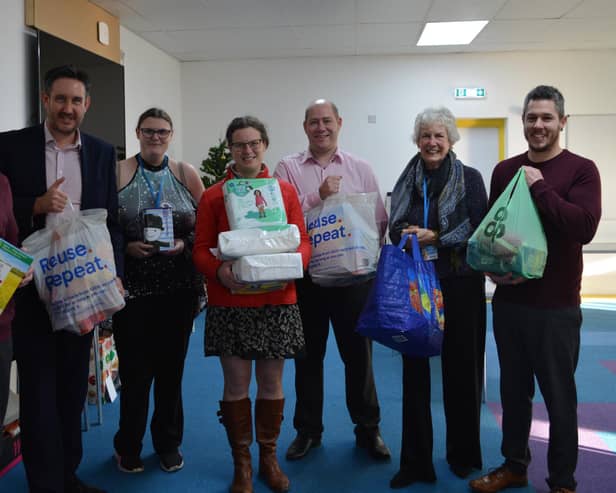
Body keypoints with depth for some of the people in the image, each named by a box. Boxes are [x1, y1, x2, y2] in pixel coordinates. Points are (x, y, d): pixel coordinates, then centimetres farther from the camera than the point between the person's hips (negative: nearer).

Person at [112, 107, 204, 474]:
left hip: (179, 285, 2)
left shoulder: (187, 174, 6)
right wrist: (127, 247, -14)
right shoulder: (117, 173, 2)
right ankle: (129, 447, 24)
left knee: (171, 366, 10)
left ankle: (169, 443, 29)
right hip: (133, 286, -1)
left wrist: (185, 243, -11)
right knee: (135, 369, 2)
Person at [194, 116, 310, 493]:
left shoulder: (286, 190, 6)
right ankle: (242, 462, 23)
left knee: (272, 382, 10)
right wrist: (220, 272, -19)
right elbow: (202, 249, 1)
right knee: (236, 384, 6)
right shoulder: (213, 196, 3)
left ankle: (269, 457, 28)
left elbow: (303, 240, 6)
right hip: (229, 303, -1)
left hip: (278, 301, 1)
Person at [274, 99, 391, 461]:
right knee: (309, 355, 12)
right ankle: (308, 430, 27)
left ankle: (368, 428, 25)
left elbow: (380, 219, 6)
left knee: (358, 353, 9)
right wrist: (318, 197, -16)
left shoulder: (360, 169, 7)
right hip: (306, 274, 0)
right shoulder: (288, 168, 3)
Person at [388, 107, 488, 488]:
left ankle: (463, 454, 27)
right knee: (414, 367, 4)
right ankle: (416, 460, 16)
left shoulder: (470, 178, 0)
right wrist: (406, 237, -9)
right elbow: (395, 230, 13)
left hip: (460, 284, -2)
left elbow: (479, 229, -7)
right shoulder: (407, 180, 9)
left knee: (461, 366, 7)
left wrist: (435, 238, -15)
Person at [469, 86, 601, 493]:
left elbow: (584, 227, -21)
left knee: (559, 395, 8)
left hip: (556, 305, -4)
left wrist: (540, 188, -18)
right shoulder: (504, 170, 8)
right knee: (514, 390, 16)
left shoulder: (581, 170, -6)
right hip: (508, 300, 4)